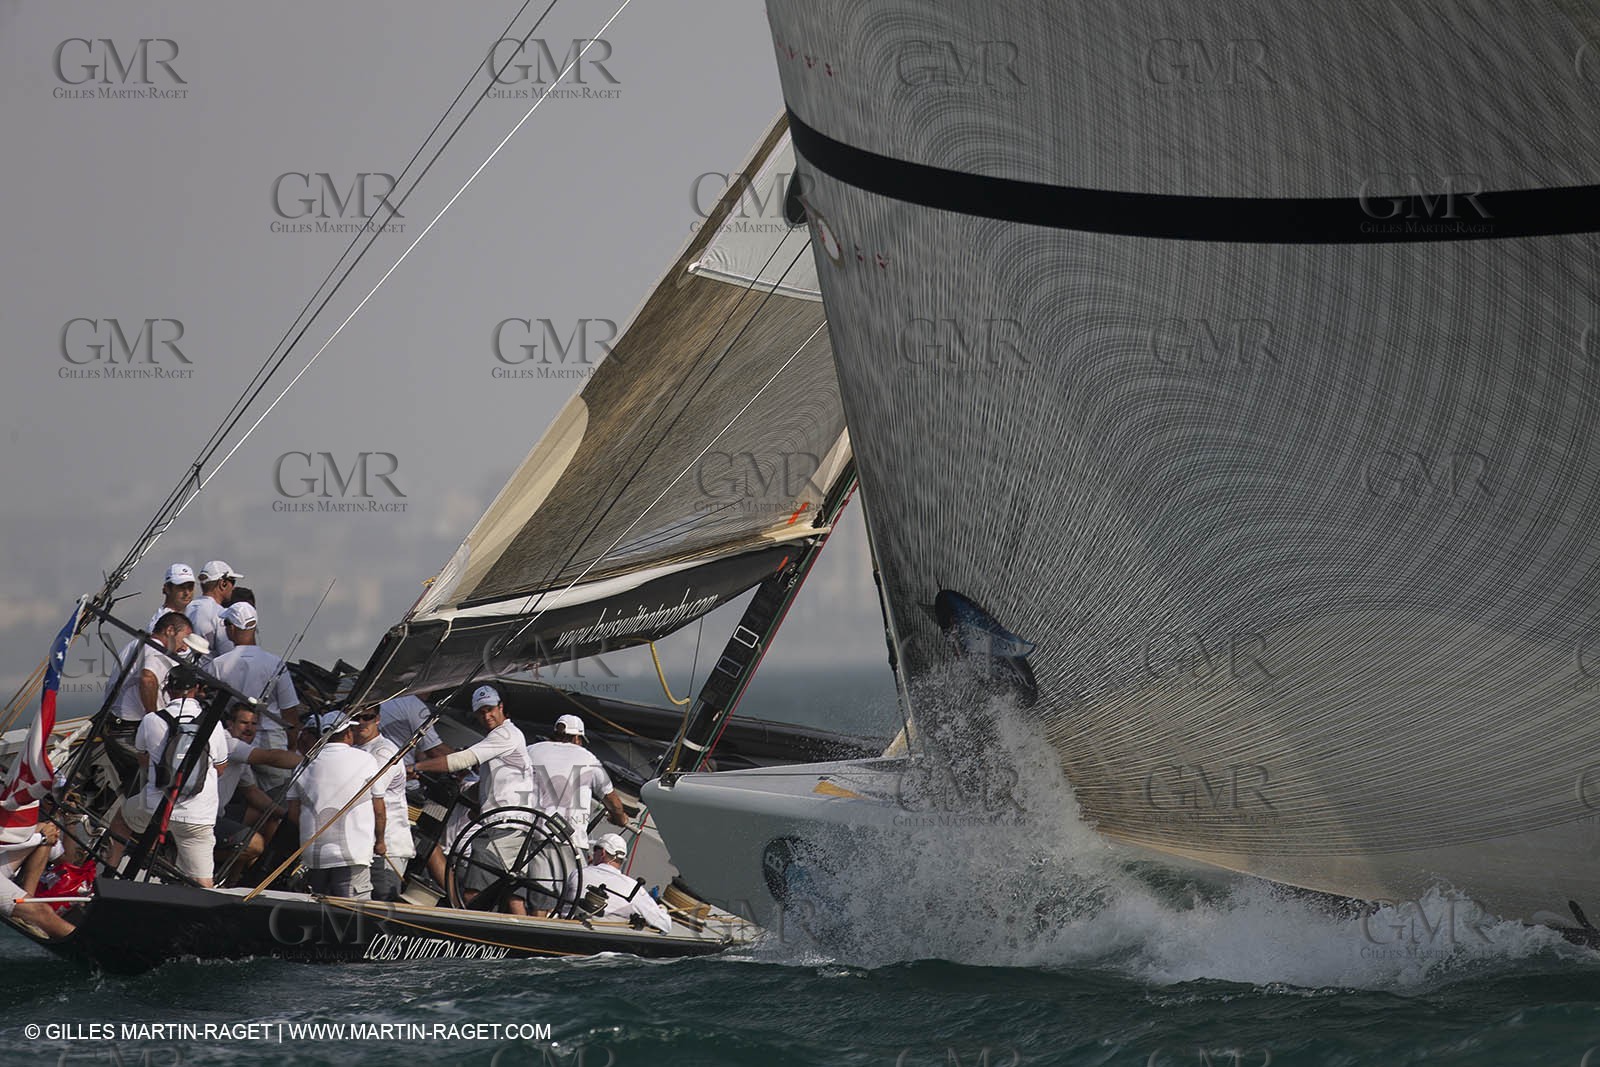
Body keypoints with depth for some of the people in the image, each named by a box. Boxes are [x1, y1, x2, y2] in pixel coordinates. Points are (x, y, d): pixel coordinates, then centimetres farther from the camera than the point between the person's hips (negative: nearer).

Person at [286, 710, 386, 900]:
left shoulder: (306, 765, 7)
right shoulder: (364, 760, -1)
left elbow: (293, 813, 8)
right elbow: (379, 810, 4)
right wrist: (380, 841, 20)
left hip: (313, 855, 4)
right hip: (353, 853, -4)